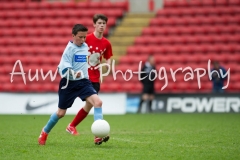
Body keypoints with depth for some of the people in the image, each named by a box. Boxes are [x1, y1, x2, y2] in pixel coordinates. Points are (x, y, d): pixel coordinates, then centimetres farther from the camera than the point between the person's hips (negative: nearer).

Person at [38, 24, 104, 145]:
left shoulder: (85, 47, 6)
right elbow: (63, 68, -20)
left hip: (83, 82, 5)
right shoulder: (70, 49, -13)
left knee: (97, 102, -20)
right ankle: (44, 132, 32)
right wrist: (73, 73, -36)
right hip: (69, 83, -5)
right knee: (61, 113, 6)